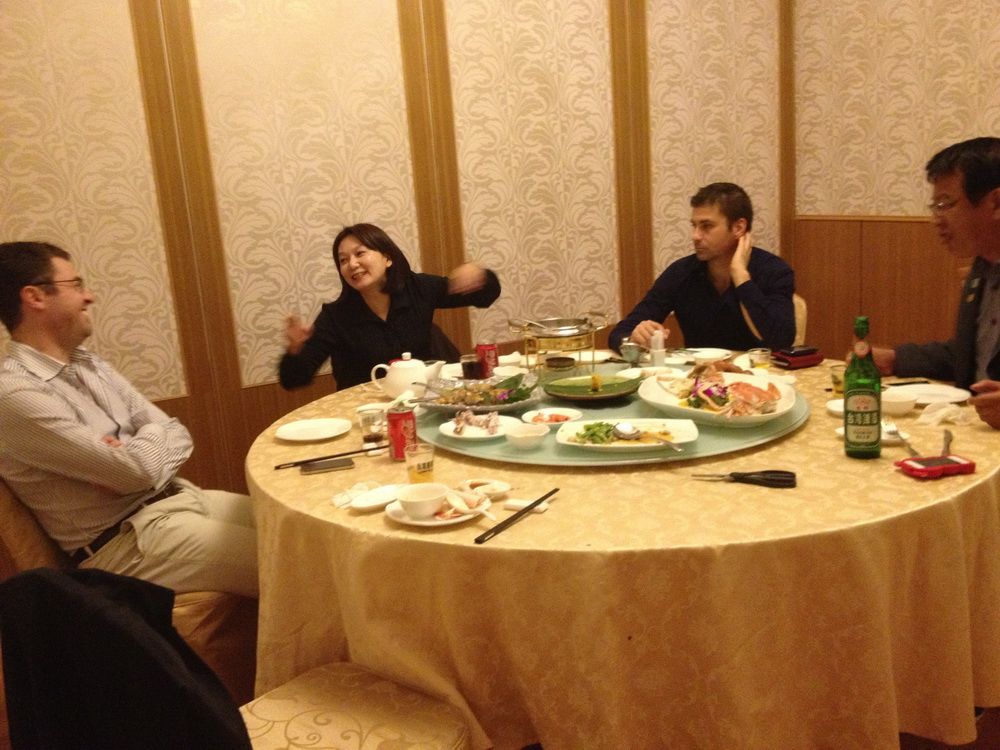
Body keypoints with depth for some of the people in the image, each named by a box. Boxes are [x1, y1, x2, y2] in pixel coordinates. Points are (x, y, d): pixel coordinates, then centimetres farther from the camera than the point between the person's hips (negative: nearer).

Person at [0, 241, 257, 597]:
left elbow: (177, 435, 7)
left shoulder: (88, 364, 11)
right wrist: (146, 443, 2)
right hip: (123, 540, -8)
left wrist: (130, 454, -14)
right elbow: (140, 469, -21)